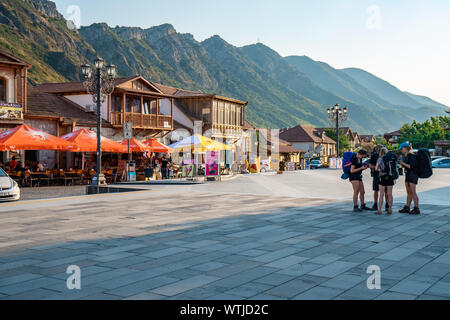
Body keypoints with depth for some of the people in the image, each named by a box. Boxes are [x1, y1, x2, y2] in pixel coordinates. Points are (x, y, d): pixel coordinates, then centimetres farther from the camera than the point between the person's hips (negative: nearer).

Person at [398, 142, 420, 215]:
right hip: (408, 175, 9)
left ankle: (416, 209, -5)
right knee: (409, 192, 11)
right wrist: (401, 163, 7)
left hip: (413, 175, -9)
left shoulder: (411, 156, -15)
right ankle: (407, 208, 14)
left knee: (413, 192, -8)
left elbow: (411, 166, -22)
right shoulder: (406, 156, 13)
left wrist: (403, 163, -18)